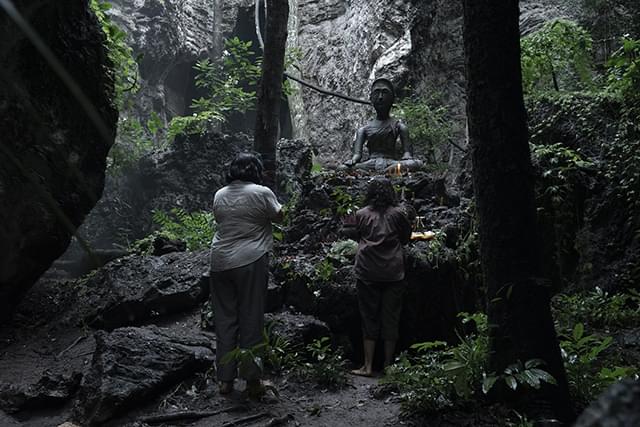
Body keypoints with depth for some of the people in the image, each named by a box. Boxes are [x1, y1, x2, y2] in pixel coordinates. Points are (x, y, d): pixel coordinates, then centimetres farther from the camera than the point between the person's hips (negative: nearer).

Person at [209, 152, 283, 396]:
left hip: (220, 263, 4)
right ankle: (251, 379, 12)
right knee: (251, 319, 5)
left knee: (225, 319, 11)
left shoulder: (219, 195, 8)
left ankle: (225, 379, 17)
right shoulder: (261, 193, -6)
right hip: (251, 261, -4)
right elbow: (279, 217, 5)